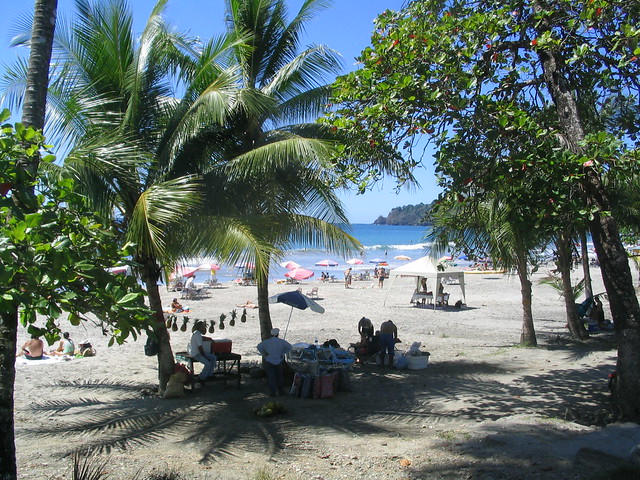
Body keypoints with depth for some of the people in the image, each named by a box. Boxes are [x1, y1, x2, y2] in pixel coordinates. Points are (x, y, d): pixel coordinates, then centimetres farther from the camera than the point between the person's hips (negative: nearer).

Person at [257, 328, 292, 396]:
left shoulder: (267, 341, -7)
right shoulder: (282, 341, -5)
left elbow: (259, 346, -17)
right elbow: (289, 347, -10)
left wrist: (264, 354, -7)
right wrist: (283, 353, -2)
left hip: (269, 362, -1)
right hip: (279, 362, 1)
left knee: (271, 377, 3)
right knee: (280, 376, 16)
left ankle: (273, 392, -3)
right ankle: (281, 391, 22)